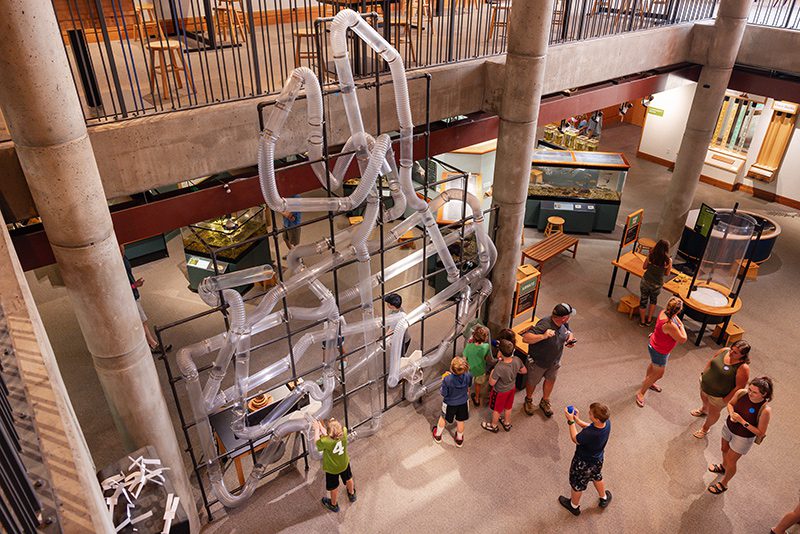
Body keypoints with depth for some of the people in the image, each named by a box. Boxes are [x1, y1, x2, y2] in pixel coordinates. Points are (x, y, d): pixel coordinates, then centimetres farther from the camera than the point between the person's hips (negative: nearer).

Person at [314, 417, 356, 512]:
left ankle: (334, 505, 52)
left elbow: (316, 441, -18)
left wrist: (317, 429, -7)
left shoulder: (325, 441, -42)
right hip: (344, 464, 3)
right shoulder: (344, 432, -32)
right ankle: (352, 494, 61)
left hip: (332, 469, -3)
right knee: (348, 479, 33)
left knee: (334, 487, 25)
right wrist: (321, 427, -10)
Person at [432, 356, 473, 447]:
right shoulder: (468, 376, -28)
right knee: (460, 421, 26)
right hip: (463, 402, 2)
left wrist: (443, 380, -11)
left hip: (450, 403, -2)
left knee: (443, 418, 27)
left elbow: (443, 394, -21)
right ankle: (459, 439, 50)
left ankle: (438, 436, 51)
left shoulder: (447, 379, -37)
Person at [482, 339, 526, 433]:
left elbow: (491, 383, -28)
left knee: (496, 409, 23)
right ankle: (507, 424, 55)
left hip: (500, 392, -5)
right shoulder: (517, 360, -27)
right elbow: (524, 371, -6)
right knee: (508, 407, 31)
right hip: (511, 388, 5)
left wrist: (491, 372, -13)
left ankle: (493, 426, 48)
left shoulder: (499, 368, -42)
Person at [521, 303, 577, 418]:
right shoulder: (544, 325, -39)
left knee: (551, 380, 26)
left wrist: (570, 339, -16)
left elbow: (569, 332, 7)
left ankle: (544, 402, 53)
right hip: (538, 362, -6)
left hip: (554, 361, 6)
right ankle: (528, 400, 50)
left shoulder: (564, 323, -16)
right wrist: (543, 336, -56)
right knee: (532, 382, 19)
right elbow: (525, 338, -43)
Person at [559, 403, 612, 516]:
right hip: (598, 460, 6)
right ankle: (604, 498, 62)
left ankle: (574, 506, 50)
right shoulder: (607, 422, -25)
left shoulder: (589, 434, -44)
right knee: (597, 477, 37)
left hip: (583, 463, -6)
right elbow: (591, 427, -4)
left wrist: (571, 421, -19)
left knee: (577, 485, 23)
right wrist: (578, 420, -14)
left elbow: (575, 439, -22)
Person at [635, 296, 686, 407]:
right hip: (659, 352, -9)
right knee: (658, 373, 11)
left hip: (654, 345, 9)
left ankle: (648, 382, 61)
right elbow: (683, 339, -25)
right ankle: (641, 393, 26)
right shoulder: (670, 325, -42)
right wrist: (681, 325, -17)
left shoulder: (664, 312, -17)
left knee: (654, 365, 33)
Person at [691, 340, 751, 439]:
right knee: (704, 399, 35)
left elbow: (739, 387, -25)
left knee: (713, 412, 21)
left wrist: (726, 399, -18)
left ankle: (705, 428, 49)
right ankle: (704, 409, 69)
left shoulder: (743, 368, -32)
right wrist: (704, 373, 5)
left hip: (718, 395, -5)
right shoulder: (725, 351, -16)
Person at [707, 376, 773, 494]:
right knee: (725, 450, 31)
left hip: (743, 438, -5)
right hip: (729, 427, 5)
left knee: (731, 461, 15)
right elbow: (730, 403, 0)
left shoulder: (765, 410, -34)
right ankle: (724, 467, 64)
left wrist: (742, 421, -32)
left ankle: (723, 484, 42)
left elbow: (760, 433, -24)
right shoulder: (741, 393, -22)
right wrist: (731, 414, -21)